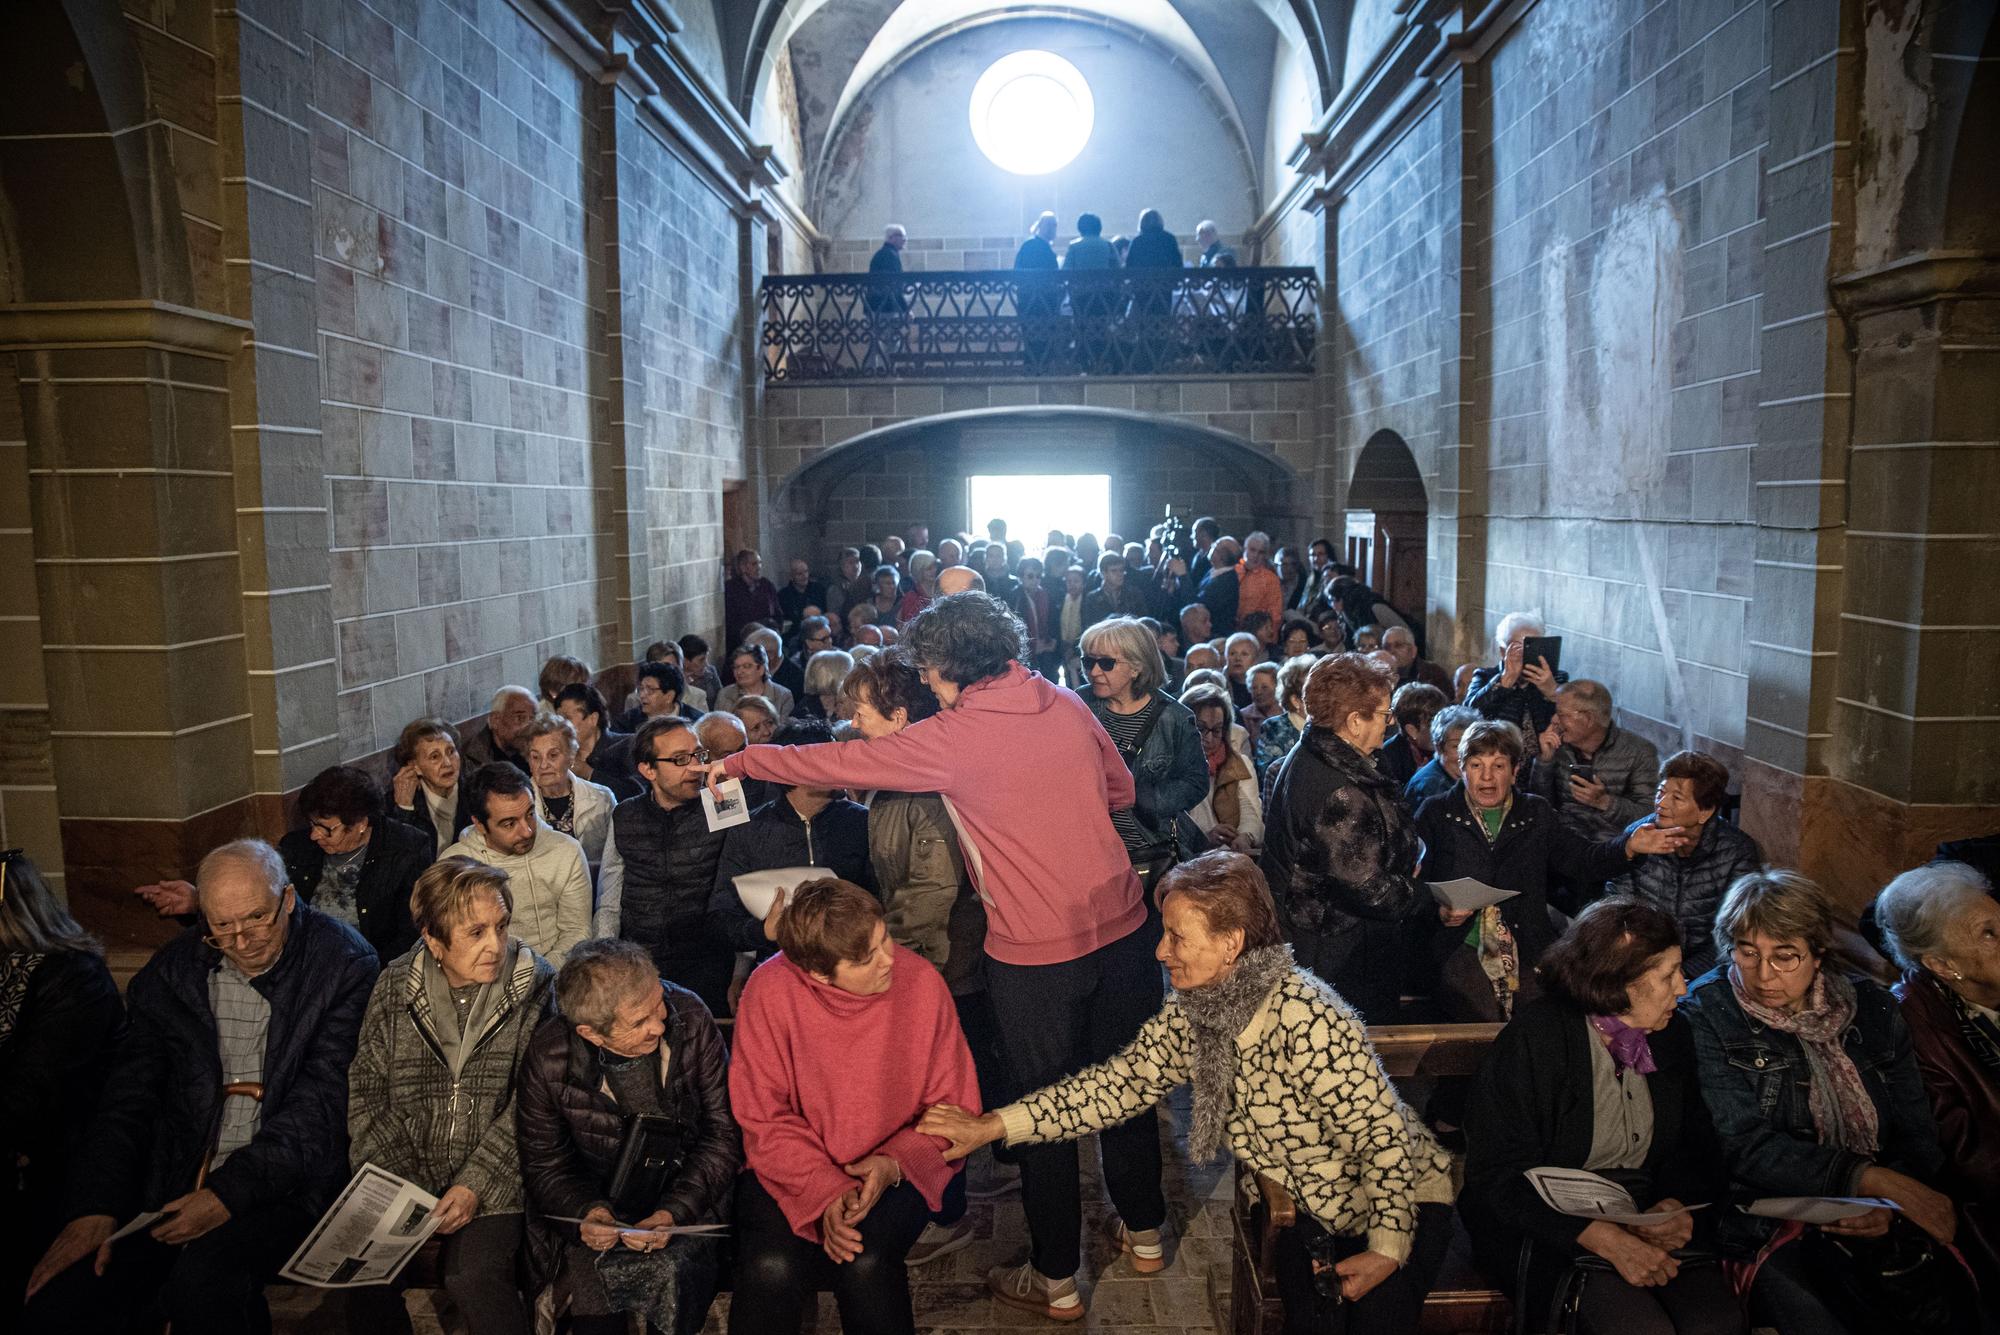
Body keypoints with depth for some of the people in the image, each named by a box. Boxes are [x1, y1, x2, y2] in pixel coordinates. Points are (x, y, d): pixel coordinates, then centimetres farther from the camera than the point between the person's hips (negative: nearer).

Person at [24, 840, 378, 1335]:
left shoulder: (345, 964, -9)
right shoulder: (175, 968, 7)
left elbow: (323, 1102, -12)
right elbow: (128, 1094, 8)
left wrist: (233, 1191, -20)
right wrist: (95, 1205, -3)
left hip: (283, 1179, -4)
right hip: (175, 1179, 5)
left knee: (203, 1282, -31)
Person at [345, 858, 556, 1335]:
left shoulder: (537, 987, -6)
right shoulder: (395, 984, 3)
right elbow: (365, 1089, 4)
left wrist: (476, 1185, -16)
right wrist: (401, 1182, -8)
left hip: (495, 1183, -3)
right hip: (405, 1178, 3)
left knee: (474, 1276, -26)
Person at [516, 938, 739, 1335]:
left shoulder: (691, 1019, -16)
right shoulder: (548, 1056, -15)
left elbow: (725, 1133, -9)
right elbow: (544, 1162, -2)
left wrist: (674, 1212, -23)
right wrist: (585, 1211, -23)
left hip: (686, 1193, 0)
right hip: (598, 1196, 1)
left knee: (673, 1268, -28)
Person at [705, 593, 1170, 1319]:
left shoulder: (954, 739, -15)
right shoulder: (1065, 705, 0)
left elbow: (838, 763, -8)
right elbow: (1121, 790, 12)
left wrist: (738, 762, 5)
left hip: (1037, 952, -6)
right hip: (1122, 926, 6)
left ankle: (1056, 1278, 29)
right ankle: (1144, 1229, 42)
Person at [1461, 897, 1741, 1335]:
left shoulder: (1672, 1034, 6)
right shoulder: (1533, 1039, -14)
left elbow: (1695, 1146, 12)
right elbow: (1499, 1176, -17)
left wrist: (1679, 1205, -11)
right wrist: (1606, 1240, -27)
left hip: (1652, 1223, 5)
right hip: (1553, 1228, -5)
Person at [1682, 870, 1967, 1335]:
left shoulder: (1870, 1006, 9)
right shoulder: (1706, 1014, -4)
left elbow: (1917, 1134, 9)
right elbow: (1746, 1148, -10)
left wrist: (1892, 1208, -10)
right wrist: (1877, 1181, -16)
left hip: (1886, 1224, 4)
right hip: (1771, 1227, -4)